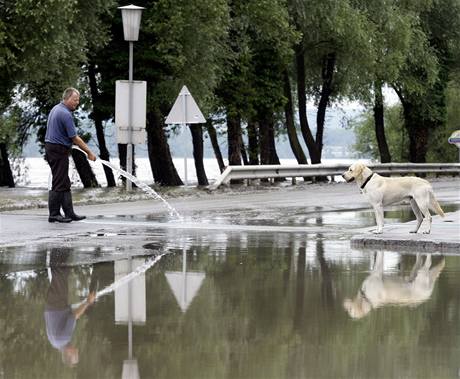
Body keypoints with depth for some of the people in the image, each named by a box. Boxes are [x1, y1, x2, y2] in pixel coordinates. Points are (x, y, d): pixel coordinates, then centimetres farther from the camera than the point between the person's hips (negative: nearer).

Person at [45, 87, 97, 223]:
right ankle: (54, 214, -1)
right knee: (59, 184, -5)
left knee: (65, 184, 10)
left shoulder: (55, 109, 12)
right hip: (59, 150, -10)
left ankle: (69, 213, 10)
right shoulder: (66, 114, -19)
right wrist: (89, 153, -11)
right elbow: (74, 138, -18)